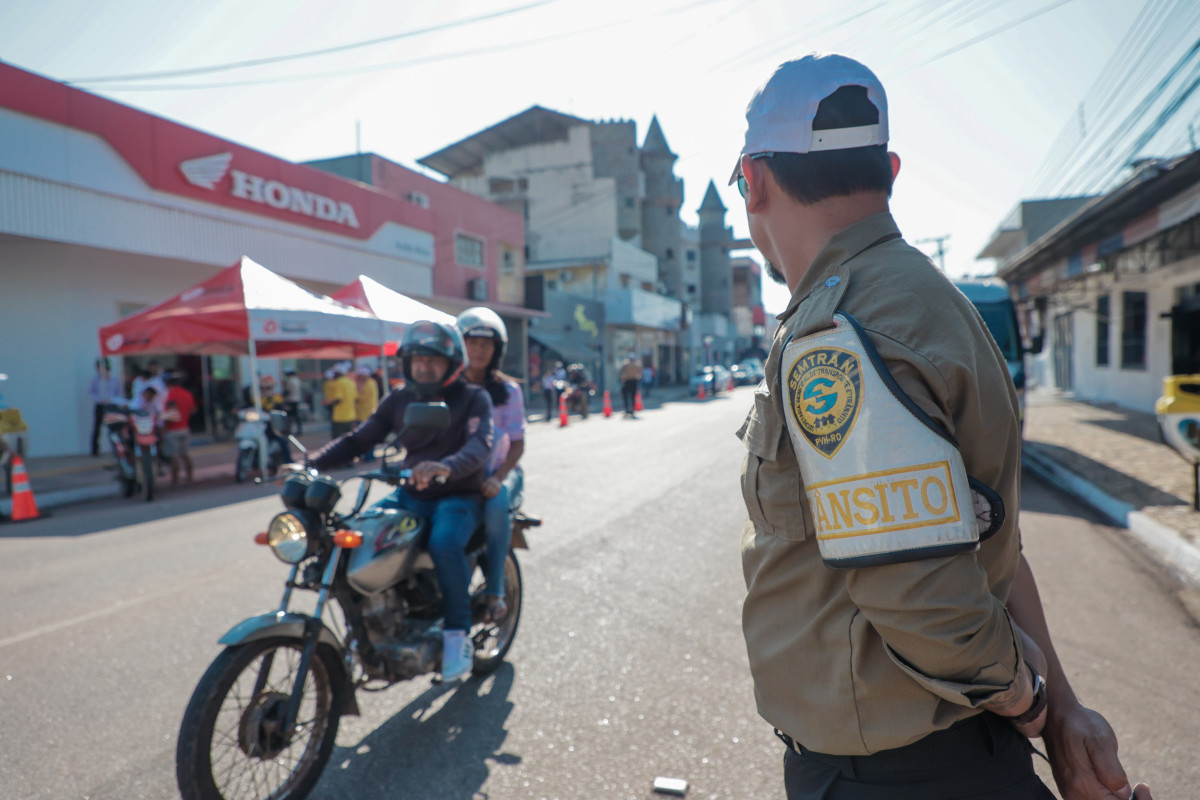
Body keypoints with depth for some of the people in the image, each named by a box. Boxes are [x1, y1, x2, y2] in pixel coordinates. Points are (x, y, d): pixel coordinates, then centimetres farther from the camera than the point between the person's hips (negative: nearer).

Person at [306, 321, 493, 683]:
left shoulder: (473, 398, -6)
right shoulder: (398, 399, 9)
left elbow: (479, 445, -23)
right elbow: (359, 439, 7)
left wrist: (446, 467, -45)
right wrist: (310, 464, -8)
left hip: (458, 495, -5)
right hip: (411, 494, 5)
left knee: (444, 542, -34)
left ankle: (457, 632, -15)